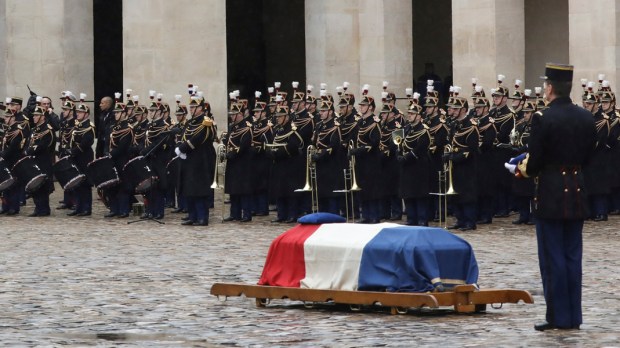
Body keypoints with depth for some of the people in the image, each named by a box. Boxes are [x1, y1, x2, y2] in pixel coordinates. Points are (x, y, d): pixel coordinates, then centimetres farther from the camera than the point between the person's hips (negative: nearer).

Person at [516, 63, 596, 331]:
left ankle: (558, 317, 2)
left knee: (553, 258, 0)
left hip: (551, 195, -6)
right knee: (573, 256, 11)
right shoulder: (586, 118, 4)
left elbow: (534, 163, -14)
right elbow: (587, 155, 11)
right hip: (577, 194, 6)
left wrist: (525, 169, 7)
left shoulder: (543, 119, -16)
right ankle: (574, 317, 14)